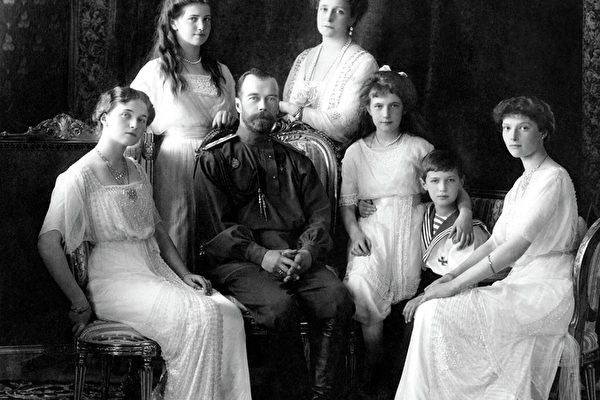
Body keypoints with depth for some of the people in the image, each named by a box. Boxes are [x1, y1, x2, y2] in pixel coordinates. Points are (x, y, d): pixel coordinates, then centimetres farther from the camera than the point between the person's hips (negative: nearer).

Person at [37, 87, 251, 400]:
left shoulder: (136, 172, 18)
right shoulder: (80, 176, -7)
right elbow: (48, 242, -14)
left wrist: (184, 273, 10)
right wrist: (79, 301, -16)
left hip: (155, 268, 7)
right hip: (115, 277, -7)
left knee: (228, 313, -18)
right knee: (200, 315, -28)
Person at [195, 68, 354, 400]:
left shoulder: (295, 161, 25)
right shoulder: (215, 158, 12)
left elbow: (319, 212, 14)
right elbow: (214, 225, 0)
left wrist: (308, 251, -8)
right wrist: (260, 255, -14)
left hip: (298, 257, 4)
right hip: (237, 260, -3)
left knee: (338, 300, -26)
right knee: (280, 306, -33)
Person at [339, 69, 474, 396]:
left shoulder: (419, 148, 11)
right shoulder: (356, 152, 15)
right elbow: (346, 202, 11)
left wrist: (465, 212, -8)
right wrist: (354, 232, -8)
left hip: (409, 229, -1)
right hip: (370, 230, 1)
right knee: (362, 286, -27)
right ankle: (372, 376, -14)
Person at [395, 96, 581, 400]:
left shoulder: (553, 179, -12)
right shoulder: (523, 182, 19)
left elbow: (516, 246, -20)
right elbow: (495, 242, 16)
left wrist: (455, 286, -20)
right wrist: (451, 276, 1)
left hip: (547, 290, -9)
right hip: (521, 284, 9)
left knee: (435, 312, -22)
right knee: (430, 309, -9)